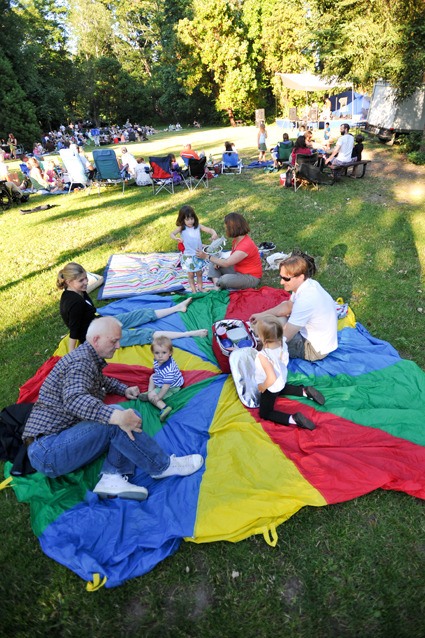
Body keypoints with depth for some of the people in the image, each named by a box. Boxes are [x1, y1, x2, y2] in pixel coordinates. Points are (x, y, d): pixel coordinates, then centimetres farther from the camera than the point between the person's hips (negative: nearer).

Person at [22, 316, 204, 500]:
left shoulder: (89, 359, 13)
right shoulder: (80, 362, -18)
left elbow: (103, 381, 34)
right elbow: (74, 399, -37)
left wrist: (125, 390, 18)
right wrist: (115, 416, -49)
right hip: (48, 452, -10)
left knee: (124, 419, -4)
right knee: (115, 422, -29)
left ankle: (113, 477, -17)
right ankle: (162, 466, -13)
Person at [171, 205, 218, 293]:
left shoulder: (198, 226, -4)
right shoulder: (181, 228, -10)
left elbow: (209, 230, -10)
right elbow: (171, 234, -22)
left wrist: (214, 233, -33)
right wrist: (176, 238, -46)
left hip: (198, 254, 2)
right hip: (188, 256, -2)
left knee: (199, 272, 17)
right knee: (191, 274, 10)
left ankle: (200, 287, 34)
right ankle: (194, 290, 24)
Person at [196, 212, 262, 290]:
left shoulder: (246, 245, -28)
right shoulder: (237, 239, 0)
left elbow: (226, 263, -27)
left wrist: (207, 256, -20)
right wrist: (219, 262, -8)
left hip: (251, 277, -9)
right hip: (238, 270, 9)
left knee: (225, 279, -35)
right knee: (213, 263, 2)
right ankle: (217, 288, -14)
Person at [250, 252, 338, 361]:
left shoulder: (305, 300, -35)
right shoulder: (307, 284, -8)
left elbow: (285, 337, -29)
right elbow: (288, 306, 10)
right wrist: (262, 315, 5)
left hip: (315, 350, -9)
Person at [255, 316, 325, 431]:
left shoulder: (263, 356, -43)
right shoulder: (282, 342, -24)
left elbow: (271, 379, -45)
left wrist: (262, 387, -24)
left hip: (270, 388, -7)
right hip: (282, 379, 7)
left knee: (265, 413, 12)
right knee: (281, 389, 42)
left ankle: (293, 419, -6)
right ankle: (305, 391, 24)